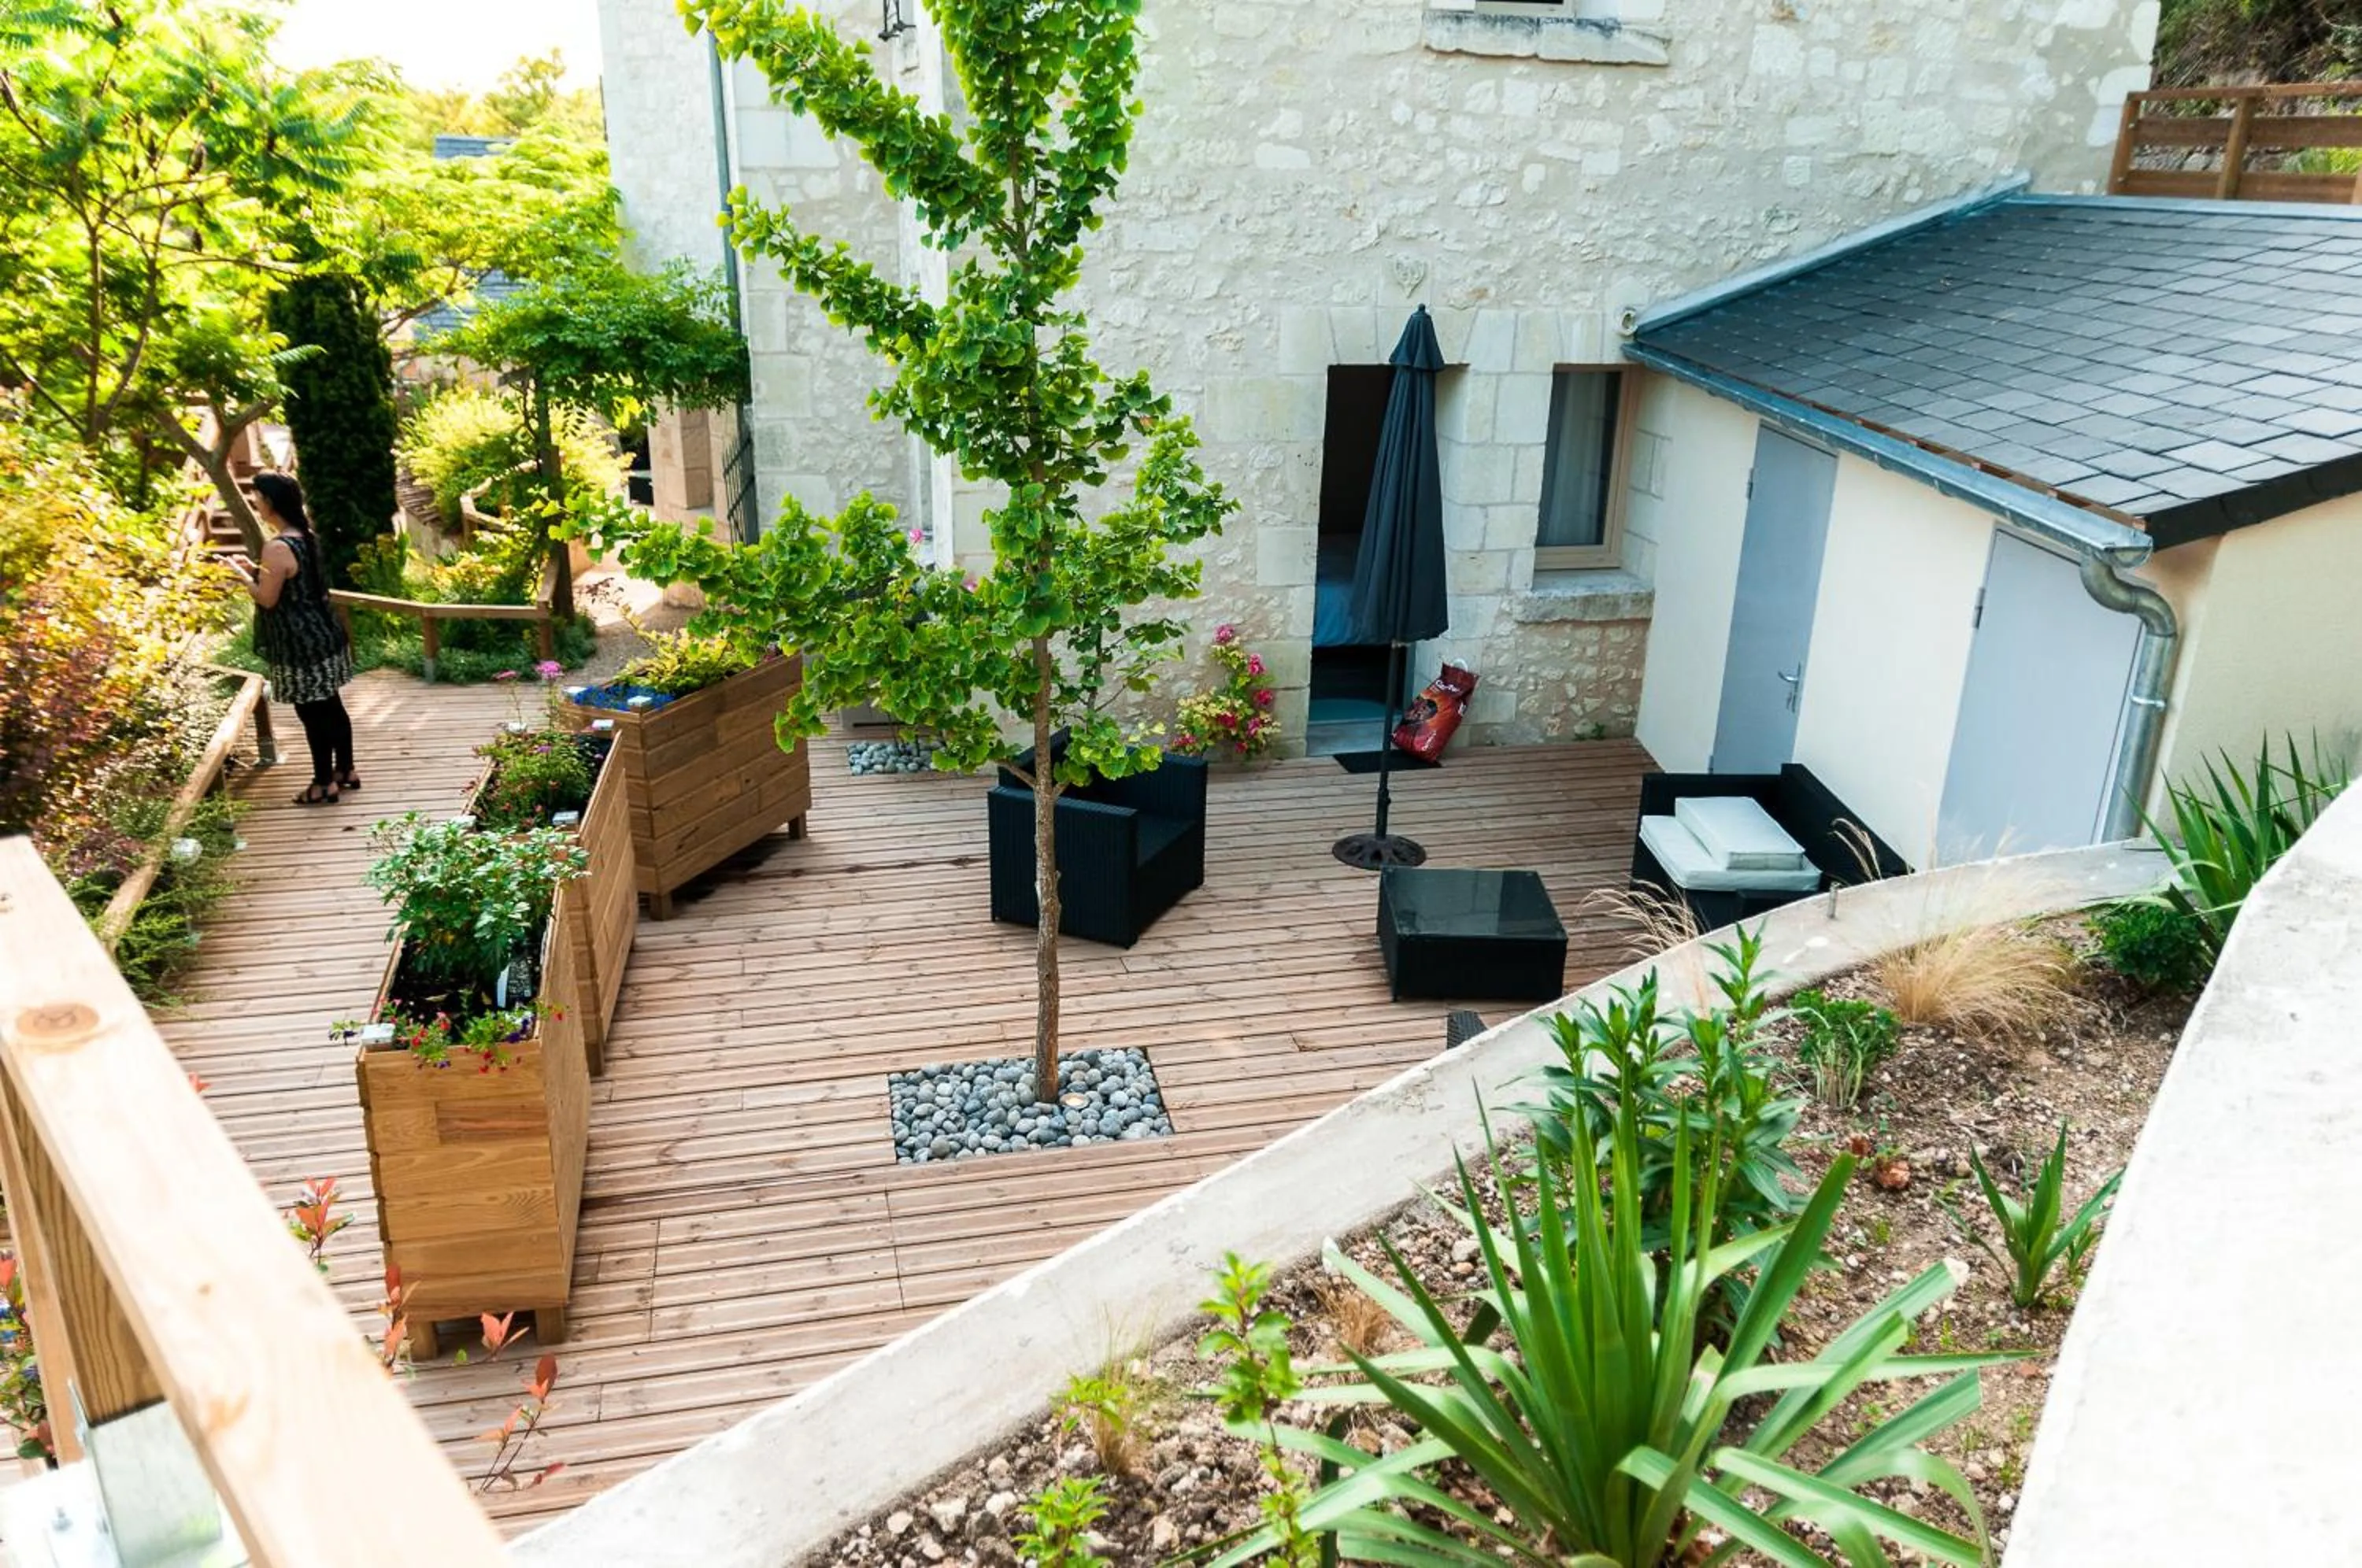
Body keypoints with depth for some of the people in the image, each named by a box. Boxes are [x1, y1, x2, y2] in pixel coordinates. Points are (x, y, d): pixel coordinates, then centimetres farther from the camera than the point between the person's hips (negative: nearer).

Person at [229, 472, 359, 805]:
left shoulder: (277, 547, -22)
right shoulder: (306, 536, 5)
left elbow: (268, 599, -17)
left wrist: (242, 574, -3)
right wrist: (256, 570, 15)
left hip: (300, 643, -9)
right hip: (322, 635, 9)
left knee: (311, 712, 2)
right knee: (331, 706, 17)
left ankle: (324, 784, 13)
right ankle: (345, 771, 28)